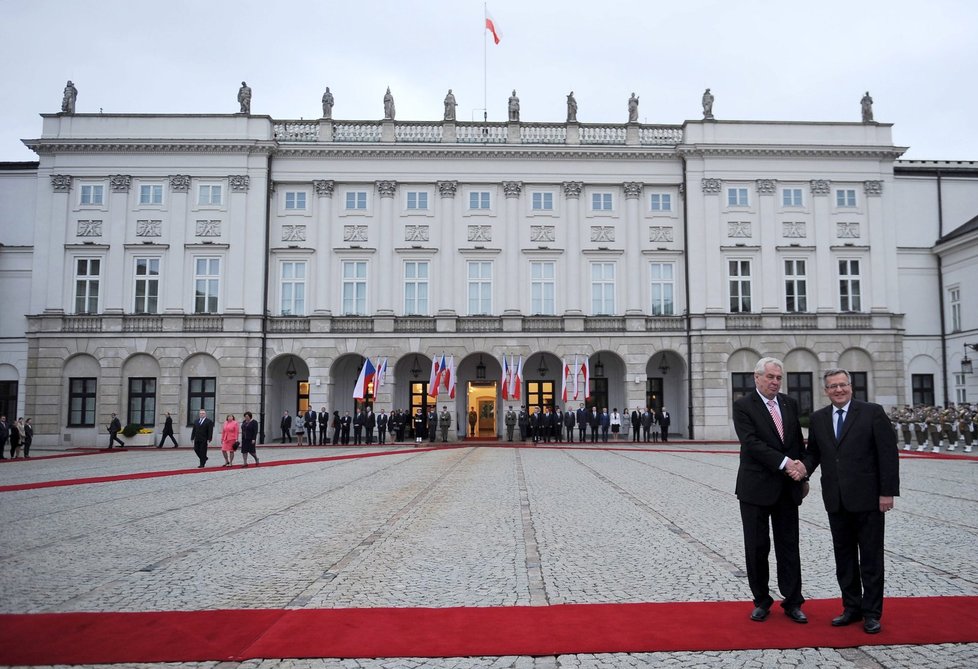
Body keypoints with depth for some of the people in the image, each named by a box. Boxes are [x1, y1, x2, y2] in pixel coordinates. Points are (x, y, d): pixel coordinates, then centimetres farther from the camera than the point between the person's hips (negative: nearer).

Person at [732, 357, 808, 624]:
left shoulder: (790, 403, 8)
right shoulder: (743, 406, -8)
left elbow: (798, 440, 14)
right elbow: (751, 442, -18)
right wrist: (784, 462, -23)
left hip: (787, 487, 4)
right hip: (756, 487, -4)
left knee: (789, 547, 10)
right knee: (757, 547, 6)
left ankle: (792, 602, 21)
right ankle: (761, 601, 20)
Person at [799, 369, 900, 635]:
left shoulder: (873, 412, -6)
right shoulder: (818, 418, 8)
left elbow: (888, 453, -7)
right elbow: (813, 451, 14)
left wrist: (887, 492, -11)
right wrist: (805, 468, -8)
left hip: (867, 498, -4)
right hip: (836, 500, 5)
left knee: (871, 558, 5)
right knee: (844, 556, 12)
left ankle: (871, 612, 16)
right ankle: (852, 607, 24)